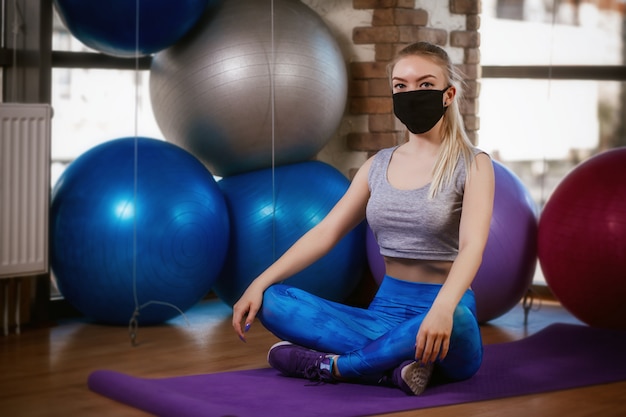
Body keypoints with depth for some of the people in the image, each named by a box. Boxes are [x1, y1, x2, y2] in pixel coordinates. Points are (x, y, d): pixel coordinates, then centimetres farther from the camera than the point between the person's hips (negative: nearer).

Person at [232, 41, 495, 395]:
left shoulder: (472, 165, -4)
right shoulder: (378, 166, 11)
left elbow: (472, 246, -20)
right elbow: (326, 231, 6)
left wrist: (442, 307, -41)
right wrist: (259, 284, -6)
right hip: (386, 310, 5)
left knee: (455, 321, -42)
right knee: (272, 301, -14)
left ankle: (331, 366, -23)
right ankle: (393, 366, -27)